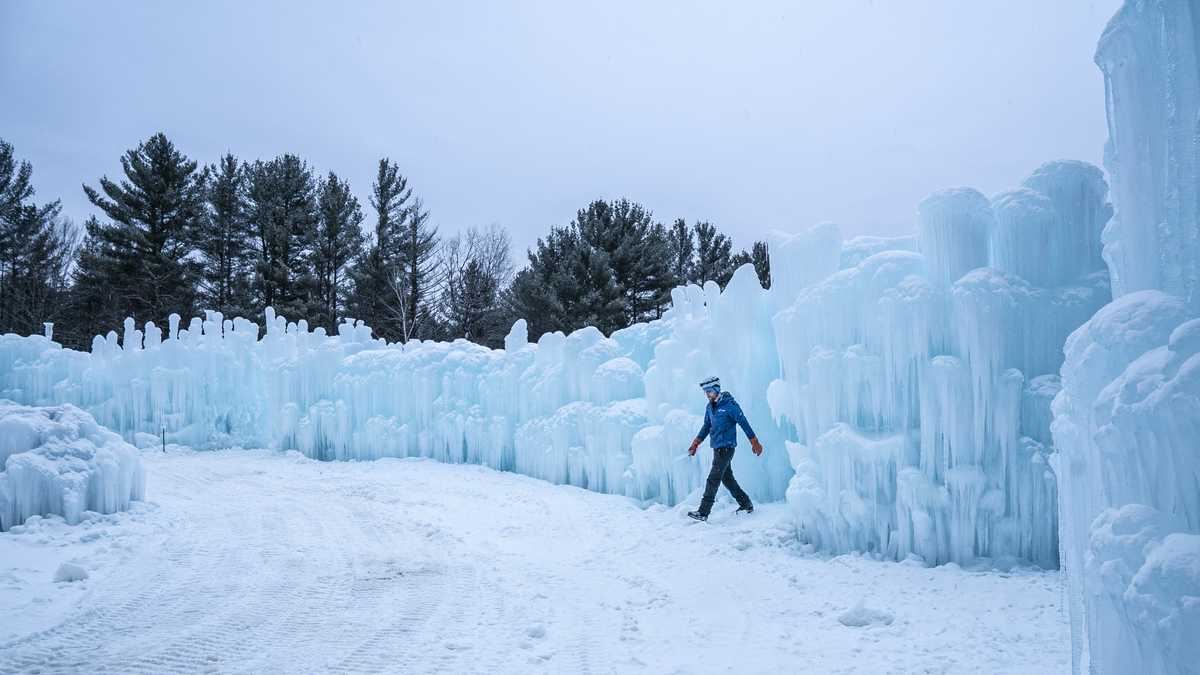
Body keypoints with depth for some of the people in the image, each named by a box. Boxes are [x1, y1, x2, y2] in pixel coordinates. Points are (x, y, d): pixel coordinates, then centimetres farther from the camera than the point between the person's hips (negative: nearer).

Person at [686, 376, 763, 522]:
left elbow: (744, 423, -8)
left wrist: (754, 442, -5)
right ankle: (746, 504, 25)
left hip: (726, 447, -8)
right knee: (727, 478, 13)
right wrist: (696, 443, 17)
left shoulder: (730, 405, -12)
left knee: (713, 479, -11)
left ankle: (703, 512, -12)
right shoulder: (709, 407, 11)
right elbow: (706, 426, 22)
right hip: (717, 447, 8)